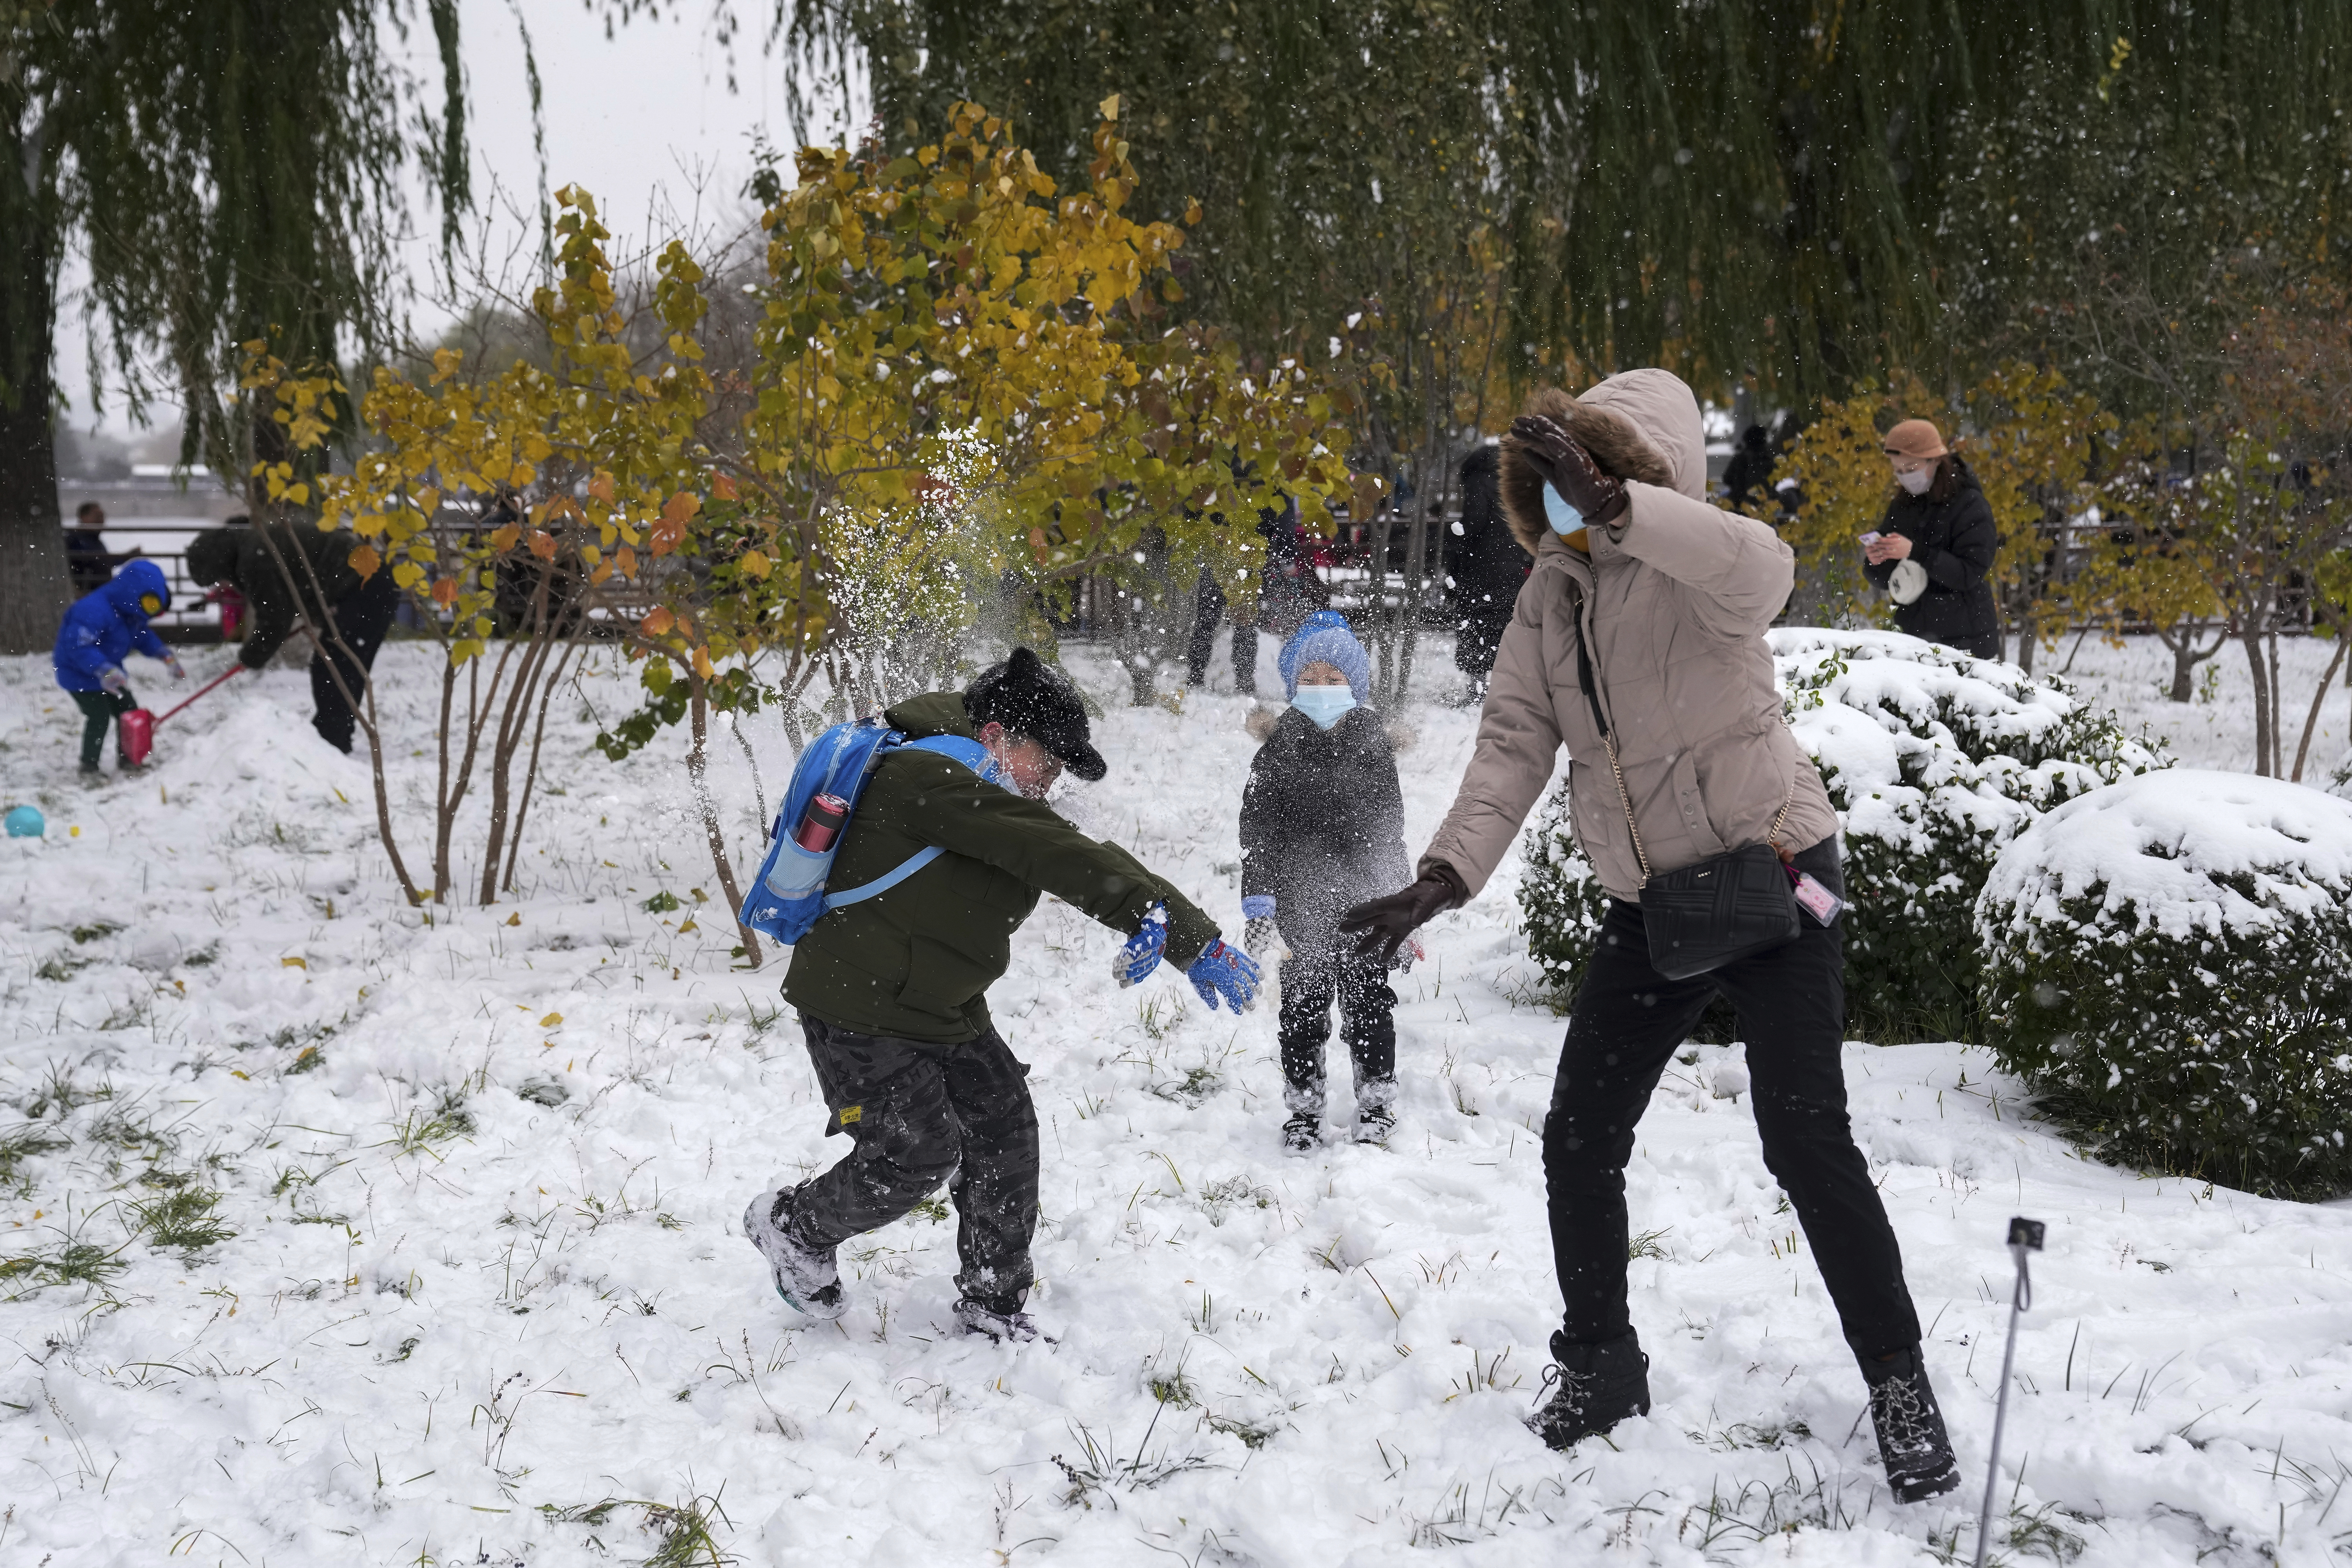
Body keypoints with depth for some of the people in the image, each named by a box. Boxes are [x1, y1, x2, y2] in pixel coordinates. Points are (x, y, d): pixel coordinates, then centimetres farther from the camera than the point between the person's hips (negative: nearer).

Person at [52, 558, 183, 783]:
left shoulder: (131, 611, -4)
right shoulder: (94, 610, -34)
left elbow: (143, 635, 13)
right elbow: (78, 646, -39)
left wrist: (165, 655, 1)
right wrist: (104, 670, -47)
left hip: (108, 670, 9)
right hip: (79, 672, -9)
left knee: (128, 710, 10)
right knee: (99, 716, -18)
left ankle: (127, 761, 26)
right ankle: (89, 769, -7)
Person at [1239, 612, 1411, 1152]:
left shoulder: (1372, 745, 3)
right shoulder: (1279, 747, -3)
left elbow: (1390, 825, 10)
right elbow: (1258, 828, -4)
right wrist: (1257, 901, -10)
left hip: (1364, 900, 1)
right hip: (1300, 900, -1)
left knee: (1368, 1000, 7)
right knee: (1303, 1005, 6)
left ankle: (1377, 1101, 21)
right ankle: (1303, 1107, 17)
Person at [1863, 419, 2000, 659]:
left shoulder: (1970, 504, -7)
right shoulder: (1901, 507, 8)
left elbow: (1971, 573, -16)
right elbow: (1885, 580, 11)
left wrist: (1916, 552, -24)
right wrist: (1875, 562, -12)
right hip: (1914, 634, 4)